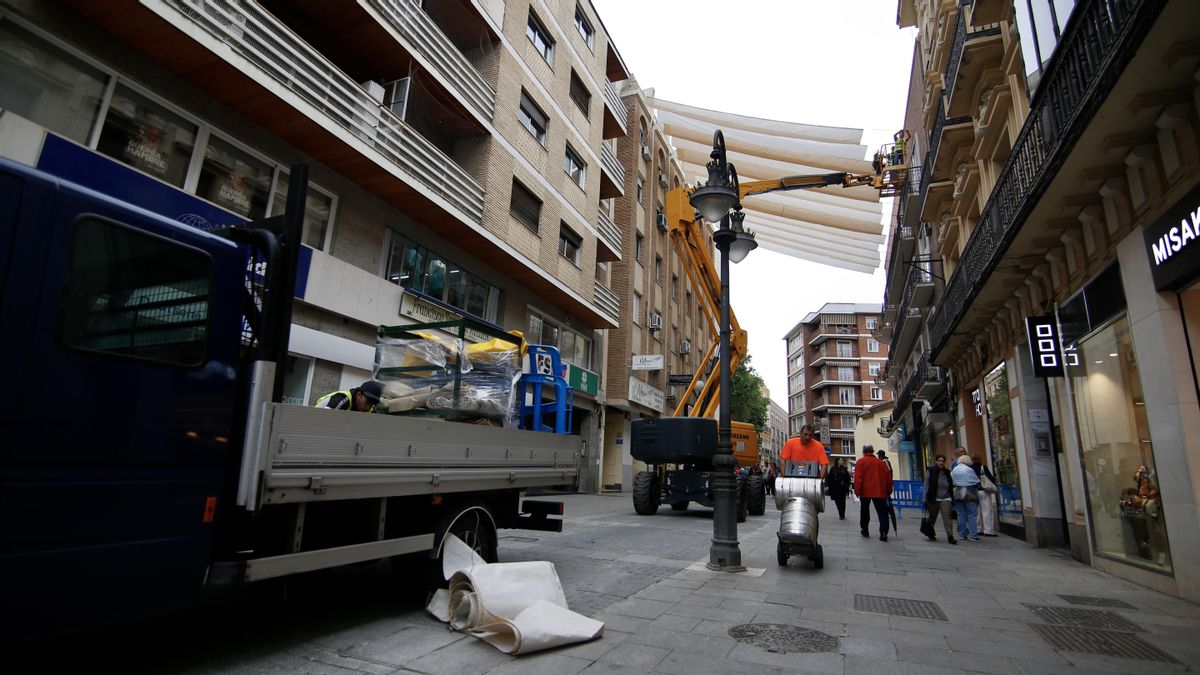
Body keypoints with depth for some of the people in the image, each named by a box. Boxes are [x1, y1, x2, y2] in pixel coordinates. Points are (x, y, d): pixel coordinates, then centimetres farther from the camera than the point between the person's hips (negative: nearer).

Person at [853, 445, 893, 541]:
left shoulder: (861, 462, -2)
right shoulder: (881, 463, 7)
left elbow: (857, 478, -10)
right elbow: (888, 478, 8)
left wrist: (857, 490, -8)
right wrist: (889, 490, 17)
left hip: (865, 491, -1)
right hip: (880, 492, 1)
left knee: (865, 511, 15)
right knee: (882, 512, 0)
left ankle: (864, 530, 21)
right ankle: (883, 532, -13)